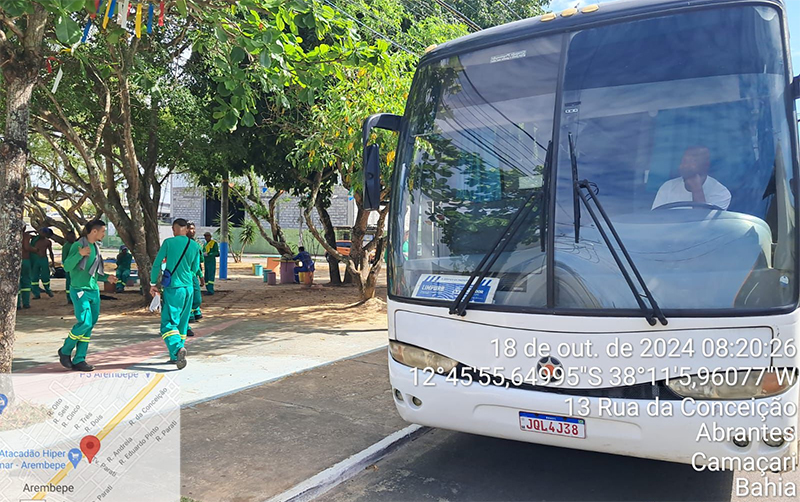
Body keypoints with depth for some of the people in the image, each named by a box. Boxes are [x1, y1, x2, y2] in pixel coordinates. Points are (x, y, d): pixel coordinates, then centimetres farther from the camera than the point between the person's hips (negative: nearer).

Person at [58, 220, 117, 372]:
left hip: (94, 291, 8)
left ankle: (79, 360, 10)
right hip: (80, 290, -7)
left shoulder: (96, 247, 15)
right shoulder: (77, 245, -7)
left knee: (90, 325, 4)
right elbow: (67, 267, -15)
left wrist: (106, 278, 8)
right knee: (85, 323, -15)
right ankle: (65, 351, 8)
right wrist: (80, 254, -27)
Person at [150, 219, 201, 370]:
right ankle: (175, 356, 21)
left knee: (168, 323, -4)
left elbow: (157, 264, -4)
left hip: (172, 288, -4)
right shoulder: (195, 247, 3)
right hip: (188, 288, 4)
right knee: (182, 323, 14)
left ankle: (178, 348, -28)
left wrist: (153, 283, 7)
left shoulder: (169, 242, -7)